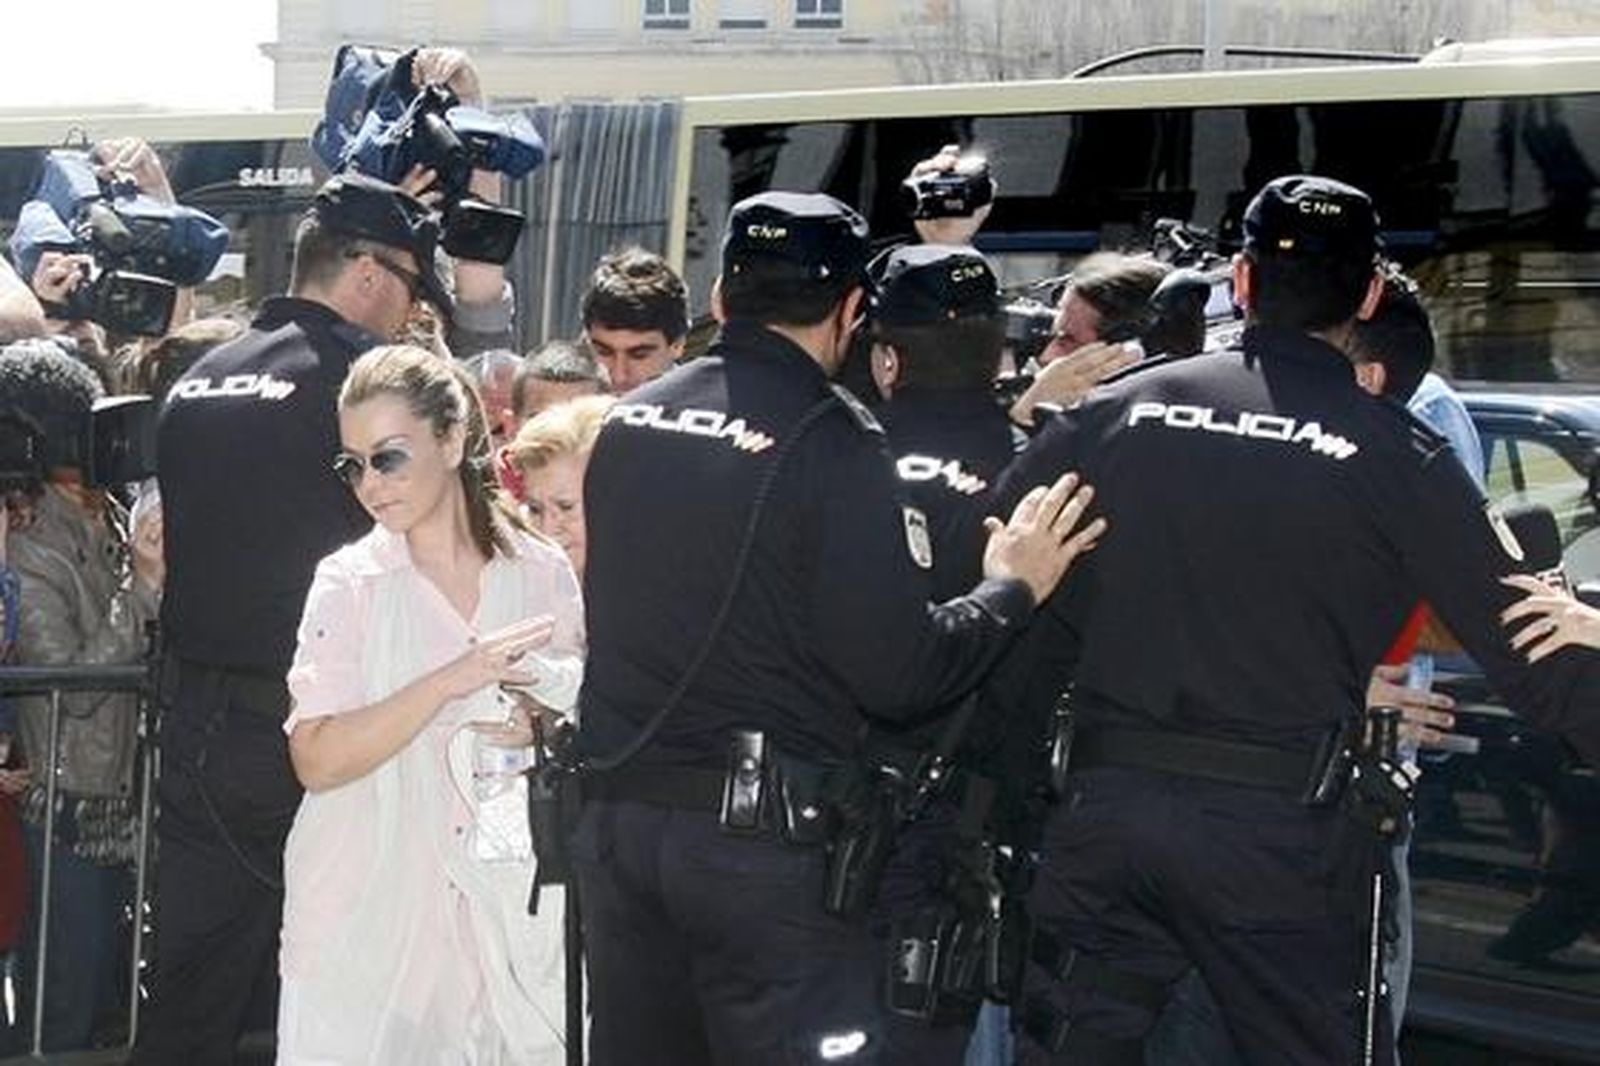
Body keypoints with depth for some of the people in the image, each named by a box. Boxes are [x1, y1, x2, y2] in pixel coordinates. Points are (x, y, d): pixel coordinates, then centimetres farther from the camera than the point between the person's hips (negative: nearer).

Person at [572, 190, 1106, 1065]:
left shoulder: (628, 422, 6)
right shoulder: (829, 439, -13)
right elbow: (900, 675, -15)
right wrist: (1011, 588, 0)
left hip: (616, 818, 6)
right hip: (762, 832, -6)